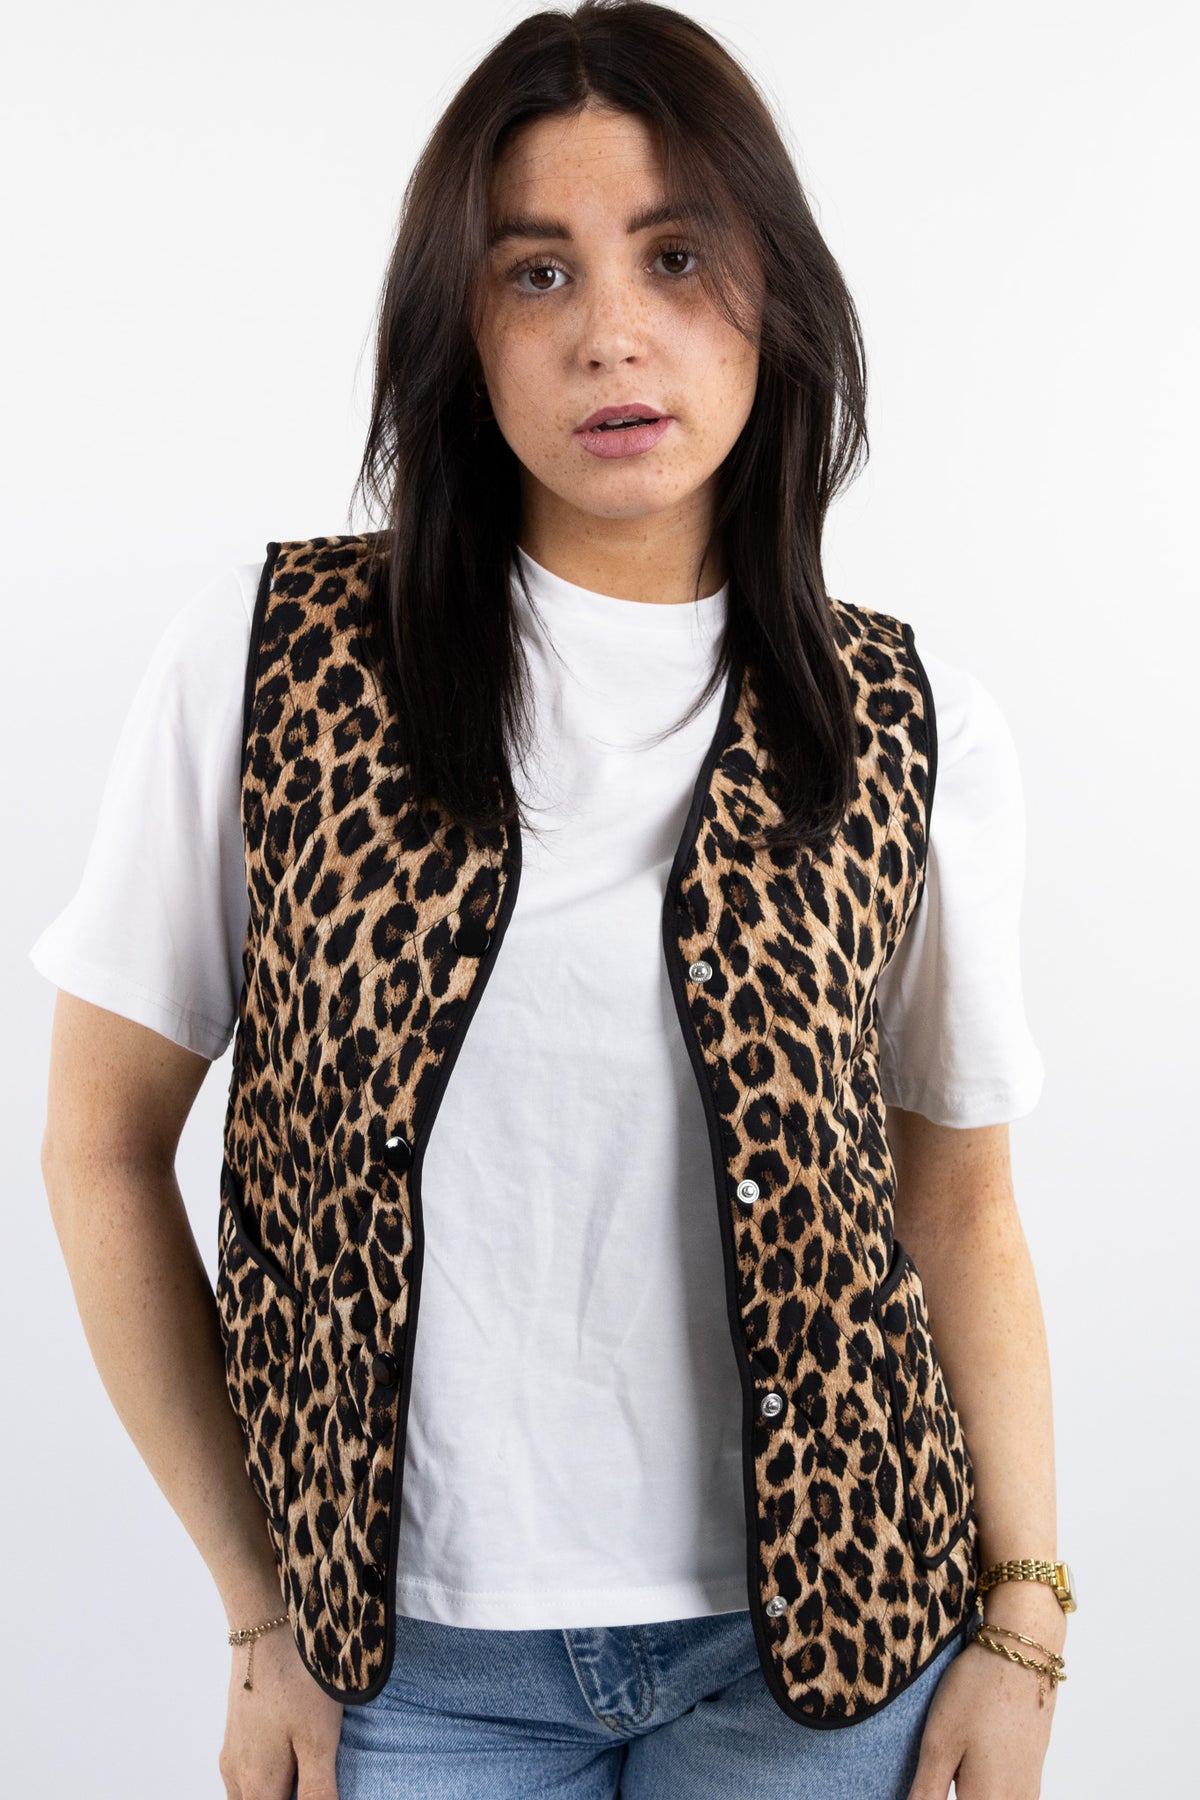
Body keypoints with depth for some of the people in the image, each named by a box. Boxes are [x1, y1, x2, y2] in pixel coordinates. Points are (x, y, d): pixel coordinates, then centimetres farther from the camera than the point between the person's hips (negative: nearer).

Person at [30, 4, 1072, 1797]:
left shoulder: (921, 732, -4)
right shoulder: (267, 661, -8)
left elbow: (961, 1209, 4)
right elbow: (105, 1151, -3)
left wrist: (1022, 1621, -1)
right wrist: (263, 1618, 0)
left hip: (816, 1640, 1)